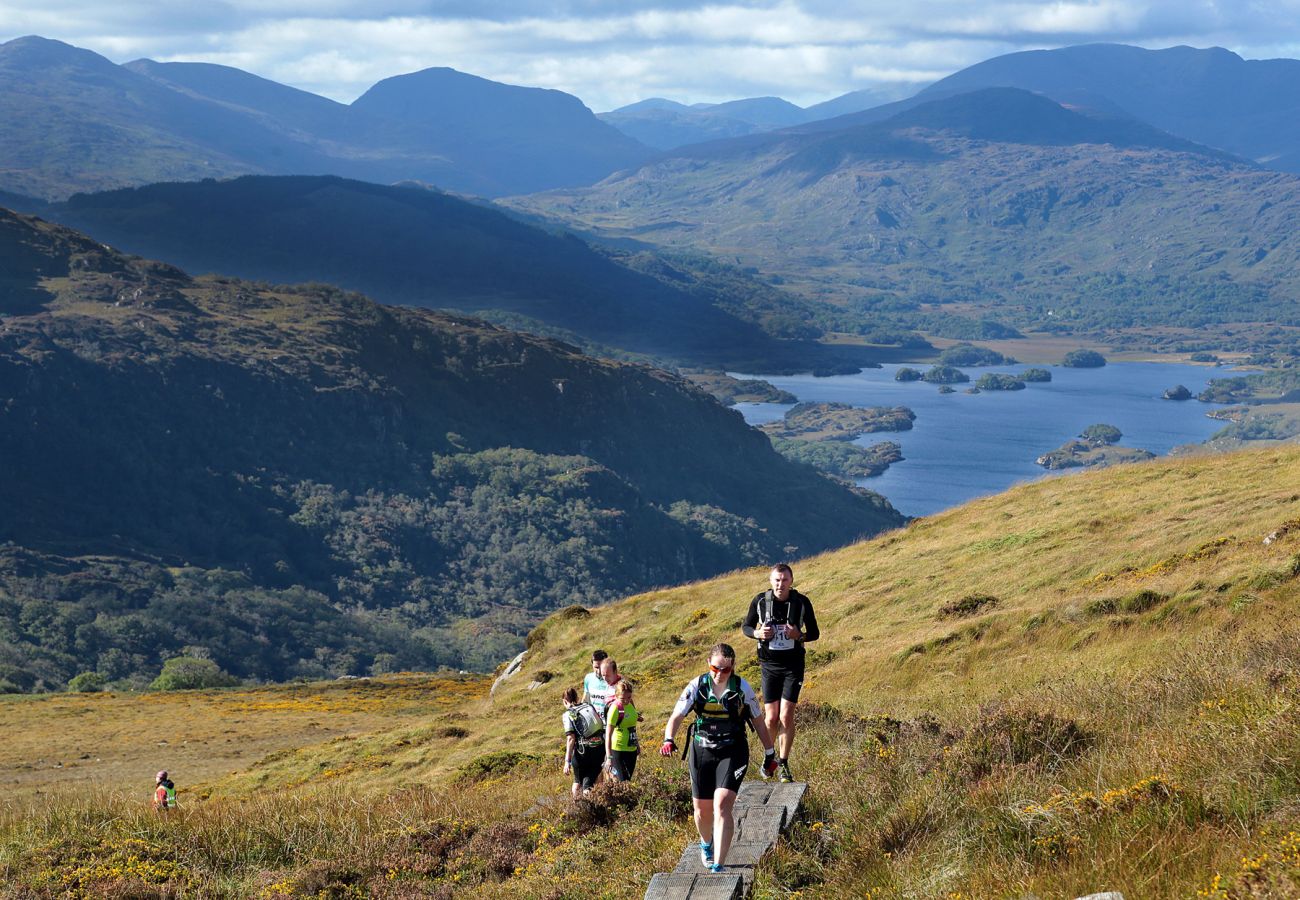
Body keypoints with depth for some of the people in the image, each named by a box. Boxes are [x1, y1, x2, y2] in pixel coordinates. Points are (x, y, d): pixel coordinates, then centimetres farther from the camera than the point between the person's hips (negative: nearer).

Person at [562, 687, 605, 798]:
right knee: (589, 783, 11)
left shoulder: (568, 714, -3)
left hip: (583, 751, -3)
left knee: (578, 781, 22)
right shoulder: (589, 706, 11)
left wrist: (567, 761, -14)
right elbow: (601, 725, 13)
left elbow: (571, 739, -13)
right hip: (600, 749, 3)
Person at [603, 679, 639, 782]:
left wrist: (636, 743, 29)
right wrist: (609, 757, -24)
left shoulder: (630, 704, 4)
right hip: (618, 750, -8)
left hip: (631, 750, 8)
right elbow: (608, 735, -20)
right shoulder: (615, 708, -18)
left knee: (628, 780, 10)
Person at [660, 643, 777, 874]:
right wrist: (668, 740, -28)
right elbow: (676, 717, -9)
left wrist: (770, 754, 10)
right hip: (702, 751, 2)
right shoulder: (697, 686, -8)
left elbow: (758, 721, 4)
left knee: (722, 806, -20)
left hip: (732, 752, -2)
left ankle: (718, 867, -21)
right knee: (702, 809, 12)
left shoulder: (742, 688, -9)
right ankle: (706, 844, 47)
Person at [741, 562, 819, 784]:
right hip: (770, 666, 1)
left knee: (786, 716, -8)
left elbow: (814, 633, 2)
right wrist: (758, 633, -15)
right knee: (771, 717, 1)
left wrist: (800, 635, -20)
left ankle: (783, 764, 6)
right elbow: (746, 627, 7)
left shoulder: (802, 603, -9)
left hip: (793, 666, -1)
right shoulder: (760, 602, -7)